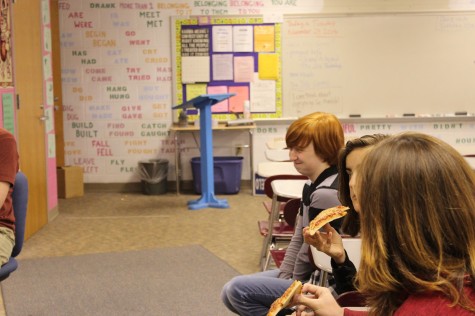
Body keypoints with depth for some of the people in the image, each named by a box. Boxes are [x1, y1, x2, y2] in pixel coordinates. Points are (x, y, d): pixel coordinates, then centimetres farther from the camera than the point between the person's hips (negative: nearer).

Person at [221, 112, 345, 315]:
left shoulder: (326, 194, -25)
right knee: (230, 294, 11)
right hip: (310, 276, 10)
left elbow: (309, 255, -19)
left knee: (237, 290, -14)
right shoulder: (314, 185, 8)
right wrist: (283, 277, 3)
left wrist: (290, 287, -5)